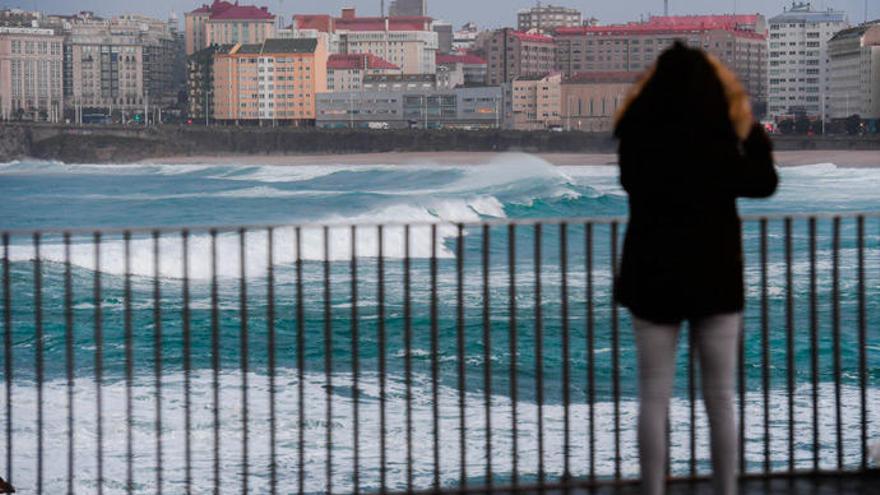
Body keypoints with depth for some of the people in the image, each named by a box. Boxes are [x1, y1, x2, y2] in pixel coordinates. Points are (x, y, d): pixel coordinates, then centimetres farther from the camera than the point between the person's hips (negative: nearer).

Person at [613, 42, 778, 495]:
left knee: (654, 399, 6)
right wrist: (751, 126, 10)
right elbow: (765, 183, 1)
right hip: (714, 282, -1)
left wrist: (661, 83, 14)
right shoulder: (718, 147, -15)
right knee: (720, 400, 9)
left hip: (653, 279, 1)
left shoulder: (638, 140, -10)